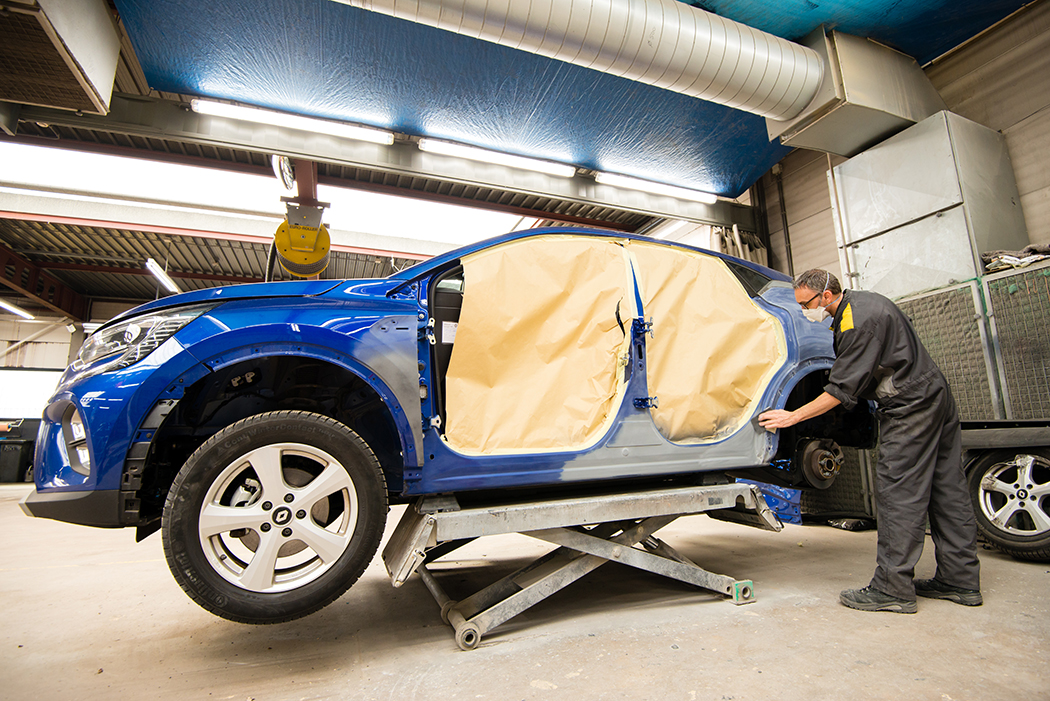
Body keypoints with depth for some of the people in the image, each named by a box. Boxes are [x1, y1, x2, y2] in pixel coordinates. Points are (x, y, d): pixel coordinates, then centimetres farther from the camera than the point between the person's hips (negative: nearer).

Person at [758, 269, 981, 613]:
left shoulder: (858, 322, -22)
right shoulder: (861, 302, 10)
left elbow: (842, 390, -21)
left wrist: (792, 417, -17)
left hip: (910, 408, -11)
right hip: (936, 397, 11)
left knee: (898, 494, -7)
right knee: (947, 490, 12)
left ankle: (892, 588, -2)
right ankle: (960, 581, 21)